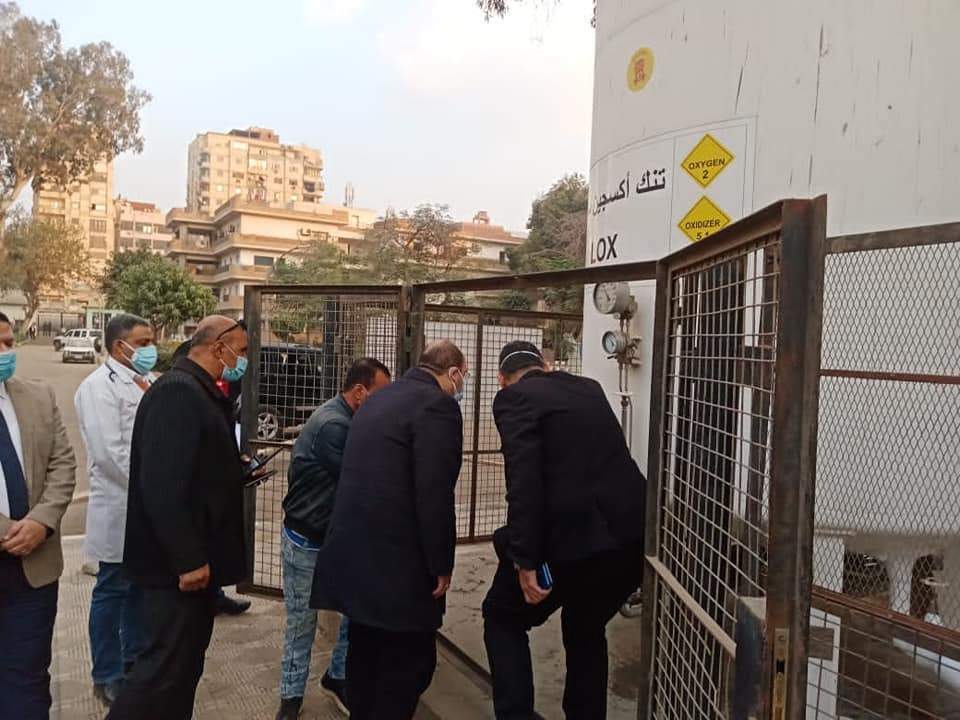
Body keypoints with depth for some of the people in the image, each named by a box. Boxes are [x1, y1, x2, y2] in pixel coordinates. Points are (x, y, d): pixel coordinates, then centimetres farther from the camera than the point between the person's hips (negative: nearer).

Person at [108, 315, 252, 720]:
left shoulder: (200, 392, 13)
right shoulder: (177, 391, -20)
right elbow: (163, 485, -27)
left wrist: (237, 470, 11)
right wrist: (187, 559, -25)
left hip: (196, 555, 10)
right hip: (179, 562, -10)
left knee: (186, 660, 20)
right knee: (167, 664, 0)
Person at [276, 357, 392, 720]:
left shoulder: (346, 420, 2)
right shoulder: (332, 425, -26)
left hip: (339, 537, 8)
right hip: (306, 542, -8)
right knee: (302, 623, 8)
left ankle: (338, 676, 29)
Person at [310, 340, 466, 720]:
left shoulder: (378, 398, 15)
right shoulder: (438, 405, -13)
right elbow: (434, 494, -20)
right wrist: (441, 564, -11)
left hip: (356, 552, 9)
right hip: (398, 560, -9)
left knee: (365, 651, 20)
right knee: (410, 661, 4)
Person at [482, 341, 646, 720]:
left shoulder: (513, 397, -3)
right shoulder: (590, 388, 17)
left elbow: (524, 480, -16)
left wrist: (524, 560, -16)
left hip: (572, 533, -6)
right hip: (631, 533, 7)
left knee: (502, 619, 18)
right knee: (587, 630, 28)